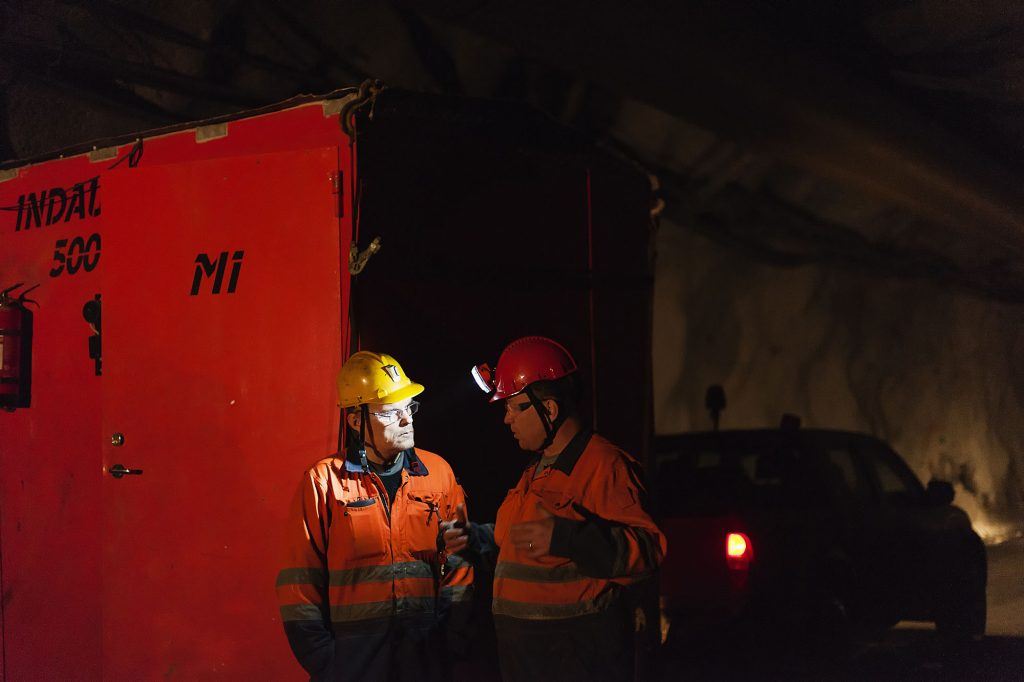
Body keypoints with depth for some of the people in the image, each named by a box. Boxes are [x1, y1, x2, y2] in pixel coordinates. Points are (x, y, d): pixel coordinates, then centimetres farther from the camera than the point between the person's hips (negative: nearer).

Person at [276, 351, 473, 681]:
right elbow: (300, 583, -2)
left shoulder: (437, 472, 5)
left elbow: (458, 561, 8)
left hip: (426, 652, 2)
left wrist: (453, 637, -1)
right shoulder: (324, 481, -3)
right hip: (352, 655, -2)